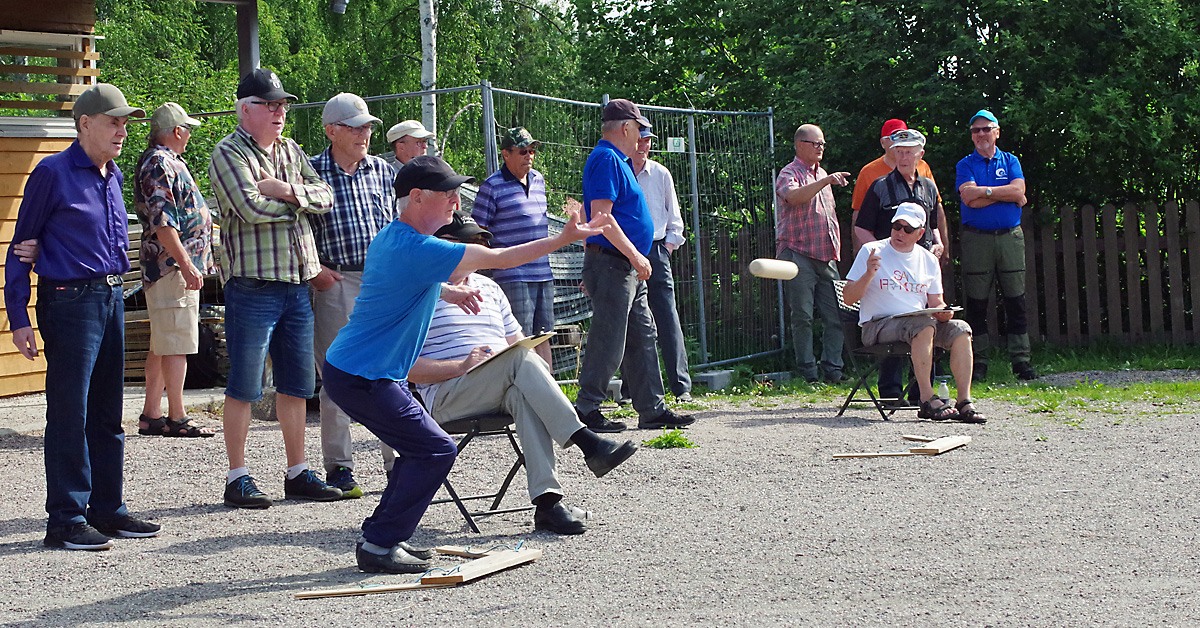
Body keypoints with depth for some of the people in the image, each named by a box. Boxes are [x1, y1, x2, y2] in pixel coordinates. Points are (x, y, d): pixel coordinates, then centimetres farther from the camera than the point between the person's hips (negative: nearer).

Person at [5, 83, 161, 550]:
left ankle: (107, 508, 20)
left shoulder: (112, 176, 13)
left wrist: (115, 290, 9)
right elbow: (22, 246, -5)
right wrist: (18, 317, -9)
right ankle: (65, 520, 0)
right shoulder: (52, 174, -7)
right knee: (69, 415, -5)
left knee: (106, 414, 12)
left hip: (111, 299, 7)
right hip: (70, 300, -7)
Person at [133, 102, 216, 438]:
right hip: (173, 266, -11)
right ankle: (176, 418, -7)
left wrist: (195, 262, 28)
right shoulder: (160, 164, -13)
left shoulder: (164, 161, 21)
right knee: (176, 344, -9)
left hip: (176, 267, 11)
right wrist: (186, 264, -23)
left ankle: (151, 416, 14)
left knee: (162, 345, 11)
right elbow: (162, 222, -21)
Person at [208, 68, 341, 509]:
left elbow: (325, 197, 6)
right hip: (252, 284, -7)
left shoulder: (290, 150, 17)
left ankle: (297, 473, 19)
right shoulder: (228, 154, -5)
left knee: (297, 384, 11)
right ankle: (237, 479, 5)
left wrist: (288, 191, -13)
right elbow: (252, 208, -18)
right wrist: (300, 201, -3)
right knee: (244, 386, -2)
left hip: (297, 285, 7)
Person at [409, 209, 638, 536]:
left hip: (501, 391, 5)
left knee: (523, 394, -35)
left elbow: (516, 340, 27)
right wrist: (461, 366, -18)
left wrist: (530, 356, 2)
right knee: (521, 358, -32)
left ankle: (546, 501, -47)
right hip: (446, 397, -5)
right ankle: (587, 443, -39)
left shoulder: (488, 288, 25)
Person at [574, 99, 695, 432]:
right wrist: (634, 254, -23)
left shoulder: (617, 160, 19)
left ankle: (652, 409, 15)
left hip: (628, 268, 11)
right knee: (608, 342, -7)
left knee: (642, 337, 11)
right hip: (611, 264, -11)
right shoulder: (606, 159, -14)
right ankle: (586, 410, -1)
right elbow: (601, 215, -23)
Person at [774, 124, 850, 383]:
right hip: (798, 253, -7)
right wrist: (827, 181, -35)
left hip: (826, 255, 7)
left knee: (835, 315, 0)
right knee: (803, 316, -6)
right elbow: (794, 196, -26)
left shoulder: (821, 174, 22)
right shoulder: (789, 174, -3)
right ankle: (808, 372, -1)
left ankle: (833, 369, 5)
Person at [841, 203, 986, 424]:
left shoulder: (929, 260, 15)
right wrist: (869, 274, -21)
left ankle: (965, 403, -24)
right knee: (924, 324, -34)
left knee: (960, 329, -20)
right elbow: (848, 298, -4)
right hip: (877, 327, -5)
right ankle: (928, 401, -37)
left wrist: (943, 312, -7)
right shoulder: (871, 252, 1)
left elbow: (935, 302, 17)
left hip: (919, 323, 5)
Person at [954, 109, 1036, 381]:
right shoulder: (966, 165, 7)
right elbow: (969, 198, -10)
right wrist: (1005, 194, -8)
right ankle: (978, 363, 6)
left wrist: (985, 191, -8)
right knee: (976, 303, 0)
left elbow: (1018, 190, -5)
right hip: (976, 239, -1)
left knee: (1016, 302, 0)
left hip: (1010, 237, 1)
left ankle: (1021, 361, 4)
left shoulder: (1010, 161, 13)